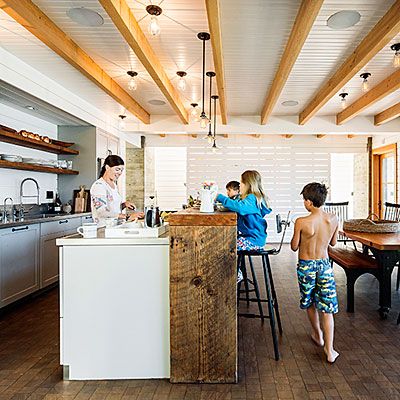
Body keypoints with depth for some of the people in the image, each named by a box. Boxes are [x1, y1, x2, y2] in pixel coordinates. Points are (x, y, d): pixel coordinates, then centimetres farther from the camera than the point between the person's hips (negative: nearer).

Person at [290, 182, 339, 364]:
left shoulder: (301, 222, -20)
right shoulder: (333, 219, -8)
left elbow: (294, 247, -8)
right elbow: (333, 242, 8)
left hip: (306, 266, -2)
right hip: (324, 265, 3)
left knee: (309, 302, 21)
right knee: (327, 308, 7)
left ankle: (317, 334, 40)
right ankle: (329, 350, 7)